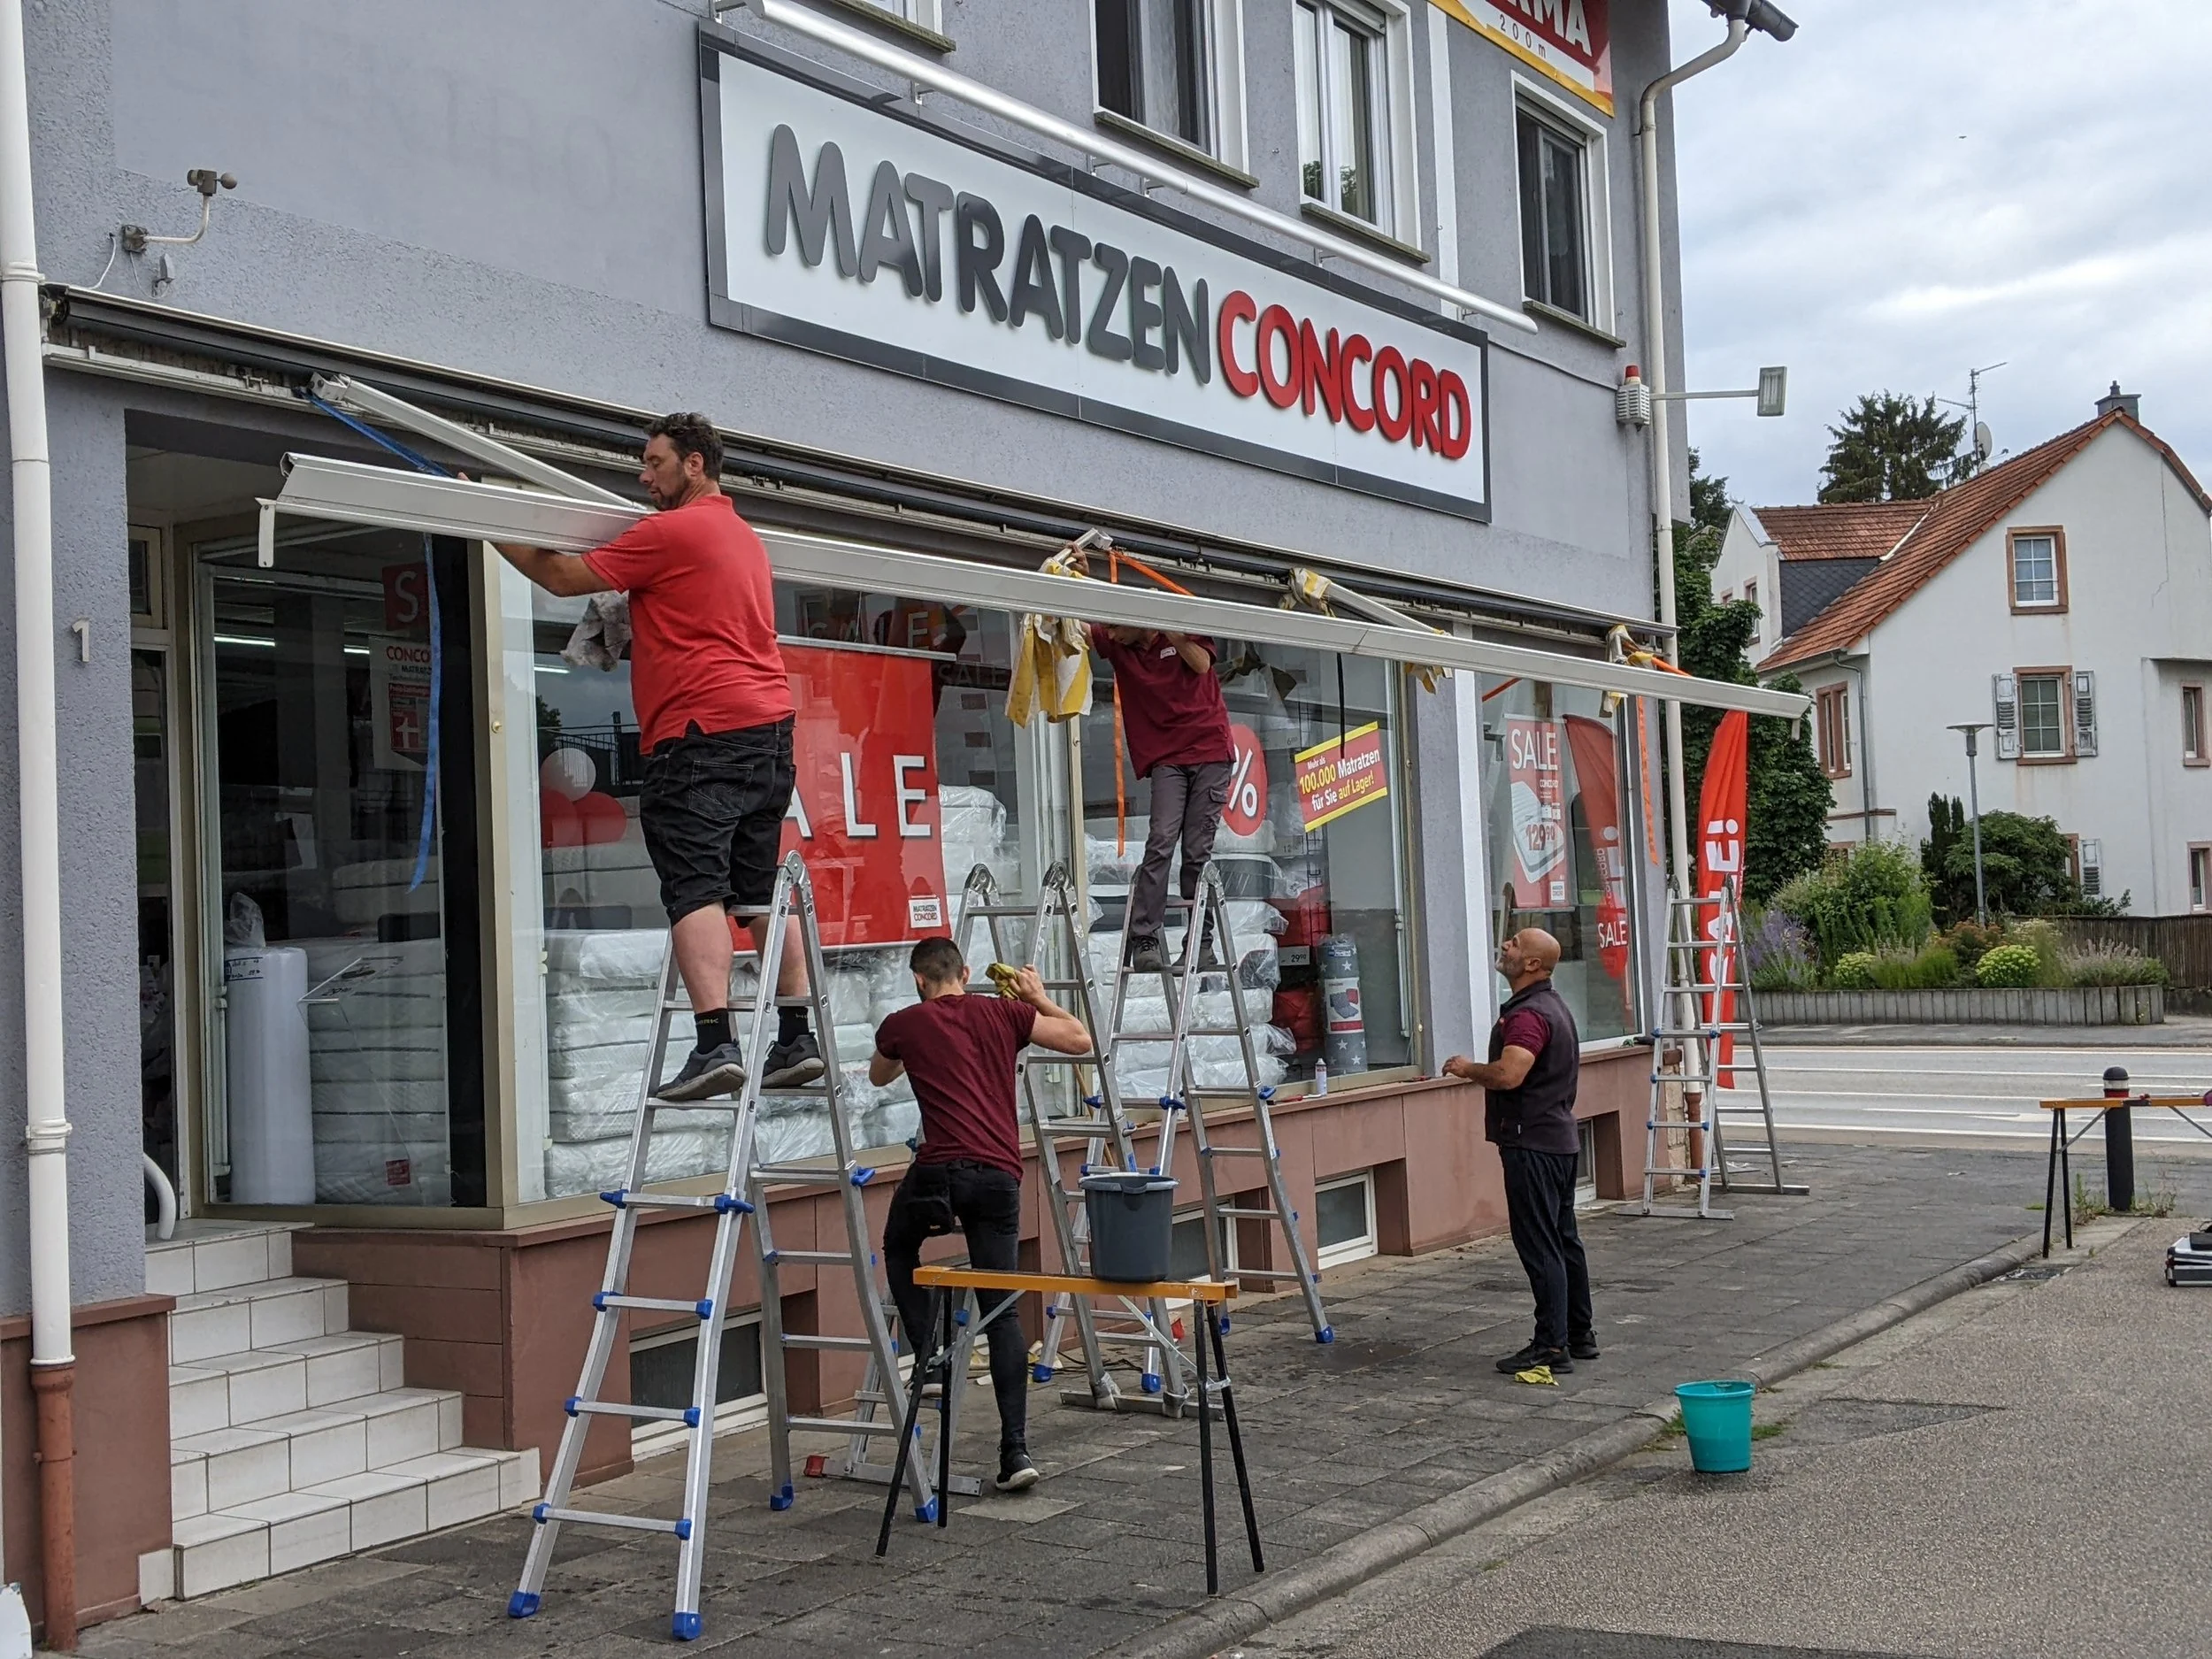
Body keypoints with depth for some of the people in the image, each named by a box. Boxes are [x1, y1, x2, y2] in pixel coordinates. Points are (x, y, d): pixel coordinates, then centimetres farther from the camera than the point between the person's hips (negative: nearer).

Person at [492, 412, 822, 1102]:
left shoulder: (668, 531, -5)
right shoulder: (748, 540, 23)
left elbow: (567, 577, -2)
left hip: (700, 732, -8)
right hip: (769, 728, 9)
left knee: (695, 888, -13)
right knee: (762, 890, 10)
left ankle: (715, 1045, -22)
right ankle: (797, 1038, 8)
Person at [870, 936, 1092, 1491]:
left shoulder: (903, 1024, 11)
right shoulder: (1005, 1013, 13)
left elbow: (879, 1077, 32)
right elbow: (1080, 1040, 19)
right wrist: (1039, 997, 33)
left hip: (941, 1169, -2)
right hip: (1000, 1175, 2)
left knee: (899, 1250, 30)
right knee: (1002, 1311, 6)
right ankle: (1016, 1449, -2)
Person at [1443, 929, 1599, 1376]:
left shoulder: (1529, 1015, -19)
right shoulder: (1552, 1006, 17)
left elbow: (1508, 1074, -32)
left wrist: (1467, 1068, -15)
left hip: (1532, 1143, -11)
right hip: (1559, 1137, 11)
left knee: (1539, 1245, -8)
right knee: (1564, 1240, 15)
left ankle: (1551, 1346, -7)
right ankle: (1580, 1334, 22)